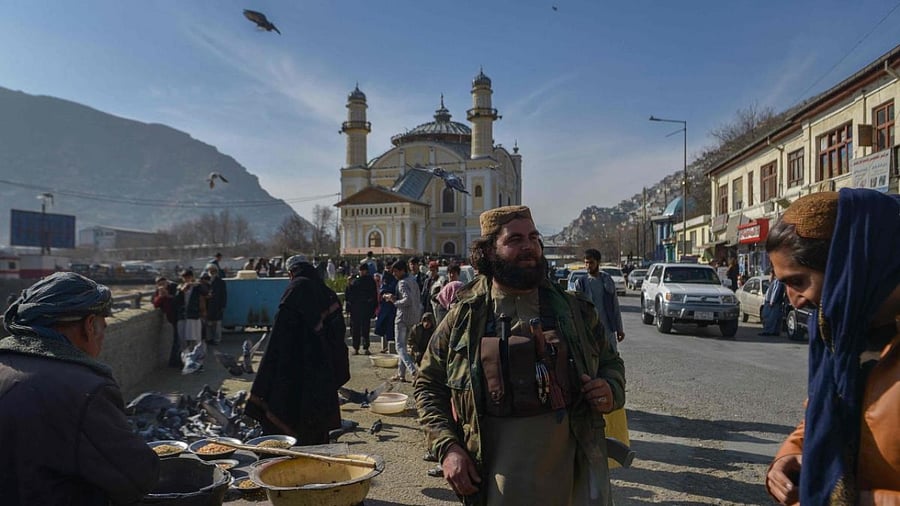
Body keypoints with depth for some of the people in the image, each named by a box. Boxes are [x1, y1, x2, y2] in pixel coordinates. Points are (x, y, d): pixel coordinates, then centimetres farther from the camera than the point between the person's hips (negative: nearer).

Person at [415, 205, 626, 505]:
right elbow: (429, 386, 6)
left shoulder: (573, 309, 4)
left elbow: (610, 362, 17)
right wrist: (447, 448, -6)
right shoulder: (464, 316, -1)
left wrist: (611, 391, -6)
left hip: (575, 471, 2)